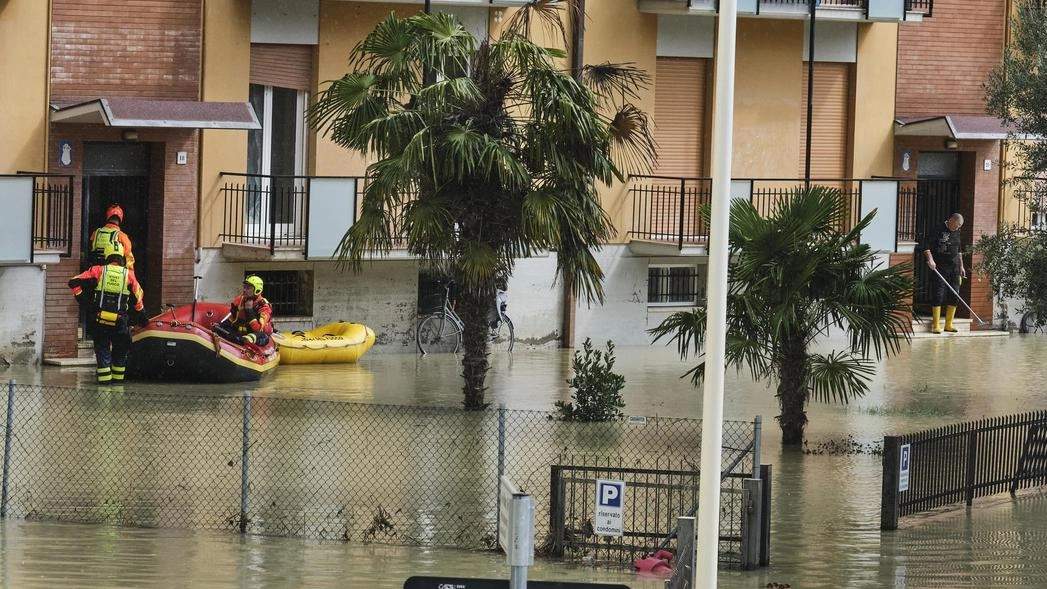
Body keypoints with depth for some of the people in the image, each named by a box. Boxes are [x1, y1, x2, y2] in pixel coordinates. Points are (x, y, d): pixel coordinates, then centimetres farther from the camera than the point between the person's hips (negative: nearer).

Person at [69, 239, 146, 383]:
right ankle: (118, 376, 23)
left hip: (99, 321, 0)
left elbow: (74, 282, -6)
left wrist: (82, 300, 4)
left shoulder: (98, 271, 0)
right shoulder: (129, 275, 3)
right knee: (121, 349, 19)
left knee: (102, 349, 11)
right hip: (120, 322, 0)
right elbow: (138, 300, 11)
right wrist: (141, 317, 24)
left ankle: (104, 377, 5)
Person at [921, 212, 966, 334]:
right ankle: (935, 325, -5)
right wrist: (930, 260, -23)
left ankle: (948, 324, 13)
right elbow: (926, 245, -12)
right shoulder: (937, 230, -8)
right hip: (939, 268, -7)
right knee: (938, 296, -8)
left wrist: (961, 266, 22)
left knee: (954, 296, 5)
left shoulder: (957, 233, 14)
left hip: (954, 268, 7)